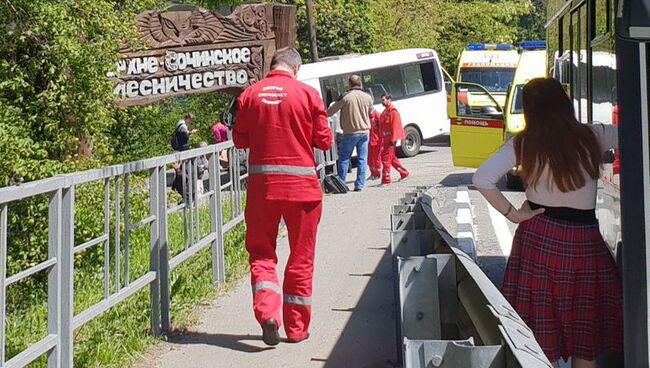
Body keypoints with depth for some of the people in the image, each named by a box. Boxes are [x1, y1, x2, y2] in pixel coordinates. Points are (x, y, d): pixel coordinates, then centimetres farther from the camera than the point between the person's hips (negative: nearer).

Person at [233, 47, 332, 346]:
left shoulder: (250, 94, 1)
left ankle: (267, 313, -12)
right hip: (301, 184, -1)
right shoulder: (308, 94, -4)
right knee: (301, 257, 9)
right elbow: (324, 141, -2)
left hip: (262, 184, 1)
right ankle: (296, 328, 14)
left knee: (261, 252, 10)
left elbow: (239, 140, 6)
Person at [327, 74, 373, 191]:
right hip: (364, 132, 3)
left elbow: (330, 111, -5)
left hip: (350, 133, -3)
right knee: (362, 159, 7)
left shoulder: (345, 97, -10)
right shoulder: (367, 97, 2)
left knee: (344, 159, 6)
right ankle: (359, 185, 5)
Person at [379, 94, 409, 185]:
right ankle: (404, 173, 26)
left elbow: (395, 126, -18)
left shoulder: (393, 111, -12)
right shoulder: (385, 112, 17)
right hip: (386, 139, 10)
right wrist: (383, 140, 19)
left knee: (386, 158, -9)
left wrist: (392, 139, -22)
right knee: (392, 157, 16)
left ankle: (386, 179, -6)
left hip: (390, 139, -10)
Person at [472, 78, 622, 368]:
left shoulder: (523, 145, -6)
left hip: (538, 237, 0)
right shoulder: (593, 137, -4)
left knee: (543, 332, 8)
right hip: (584, 240, 1)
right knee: (586, 331, 14)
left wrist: (511, 213, -5)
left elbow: (482, 179, -14)